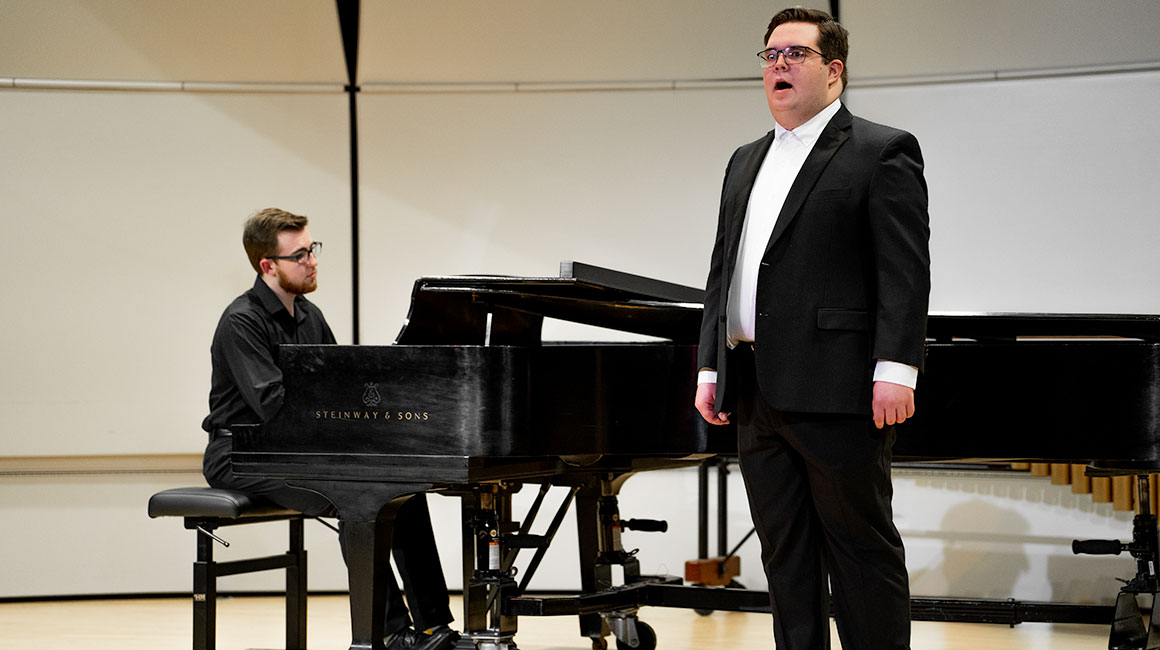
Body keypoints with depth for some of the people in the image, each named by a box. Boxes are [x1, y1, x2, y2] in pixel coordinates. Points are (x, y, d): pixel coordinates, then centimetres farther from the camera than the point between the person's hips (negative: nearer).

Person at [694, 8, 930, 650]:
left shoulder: (881, 152, -2)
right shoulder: (746, 162, 20)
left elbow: (905, 271, -10)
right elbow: (721, 272, 21)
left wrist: (896, 369, -18)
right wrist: (711, 366, 14)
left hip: (837, 392, -7)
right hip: (757, 393, 7)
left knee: (861, 544, -1)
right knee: (783, 549, 11)